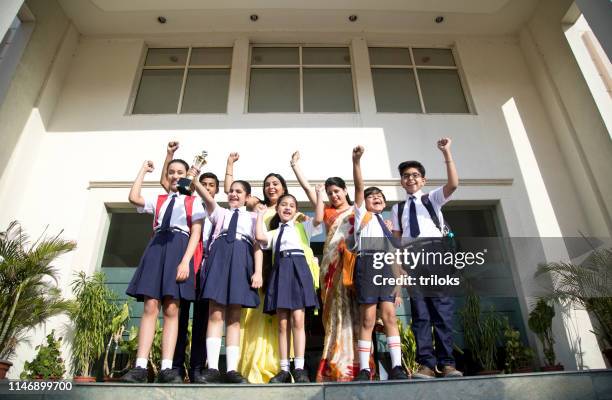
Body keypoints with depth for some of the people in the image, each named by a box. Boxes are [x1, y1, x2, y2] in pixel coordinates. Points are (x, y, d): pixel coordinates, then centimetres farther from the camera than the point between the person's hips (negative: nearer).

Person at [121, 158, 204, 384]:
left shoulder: (193, 202, 13)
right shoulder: (158, 200, 22)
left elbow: (196, 234, 2)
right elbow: (133, 198, 3)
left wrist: (185, 261, -13)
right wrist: (143, 171, 15)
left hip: (179, 249, -2)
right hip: (157, 248, 2)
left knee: (171, 310, -8)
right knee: (150, 308, -7)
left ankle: (166, 368, -10)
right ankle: (140, 367, -10)